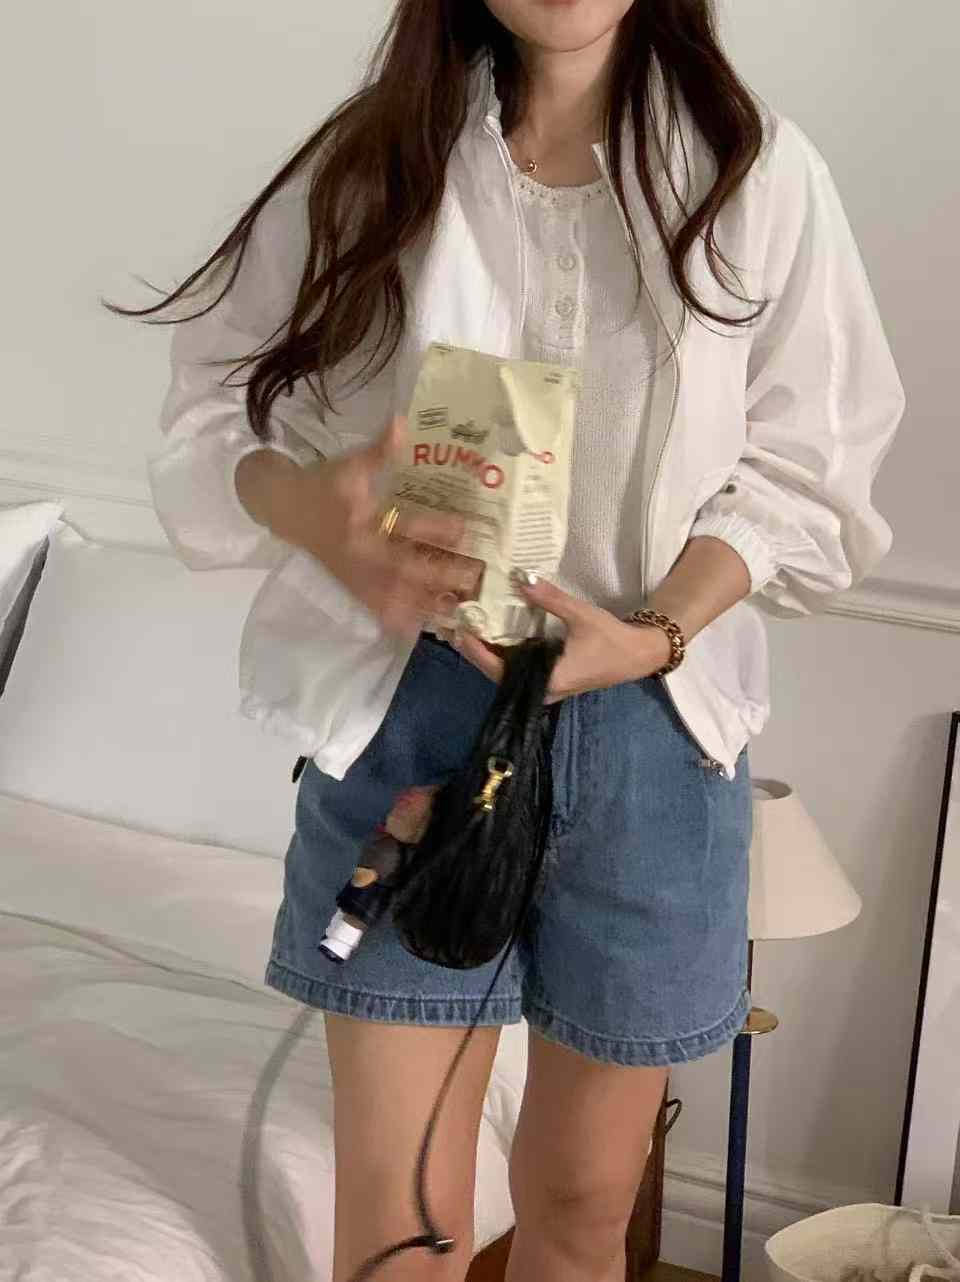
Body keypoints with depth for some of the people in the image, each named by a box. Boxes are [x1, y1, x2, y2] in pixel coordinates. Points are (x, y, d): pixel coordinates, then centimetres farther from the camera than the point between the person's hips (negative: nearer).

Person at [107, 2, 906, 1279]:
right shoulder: (369, 158, -2)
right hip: (409, 711, 0)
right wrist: (311, 507, -25)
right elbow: (216, 404, -2)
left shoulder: (757, 170, -3)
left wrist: (656, 633, -17)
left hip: (652, 725, 1)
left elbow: (801, 469, 0)